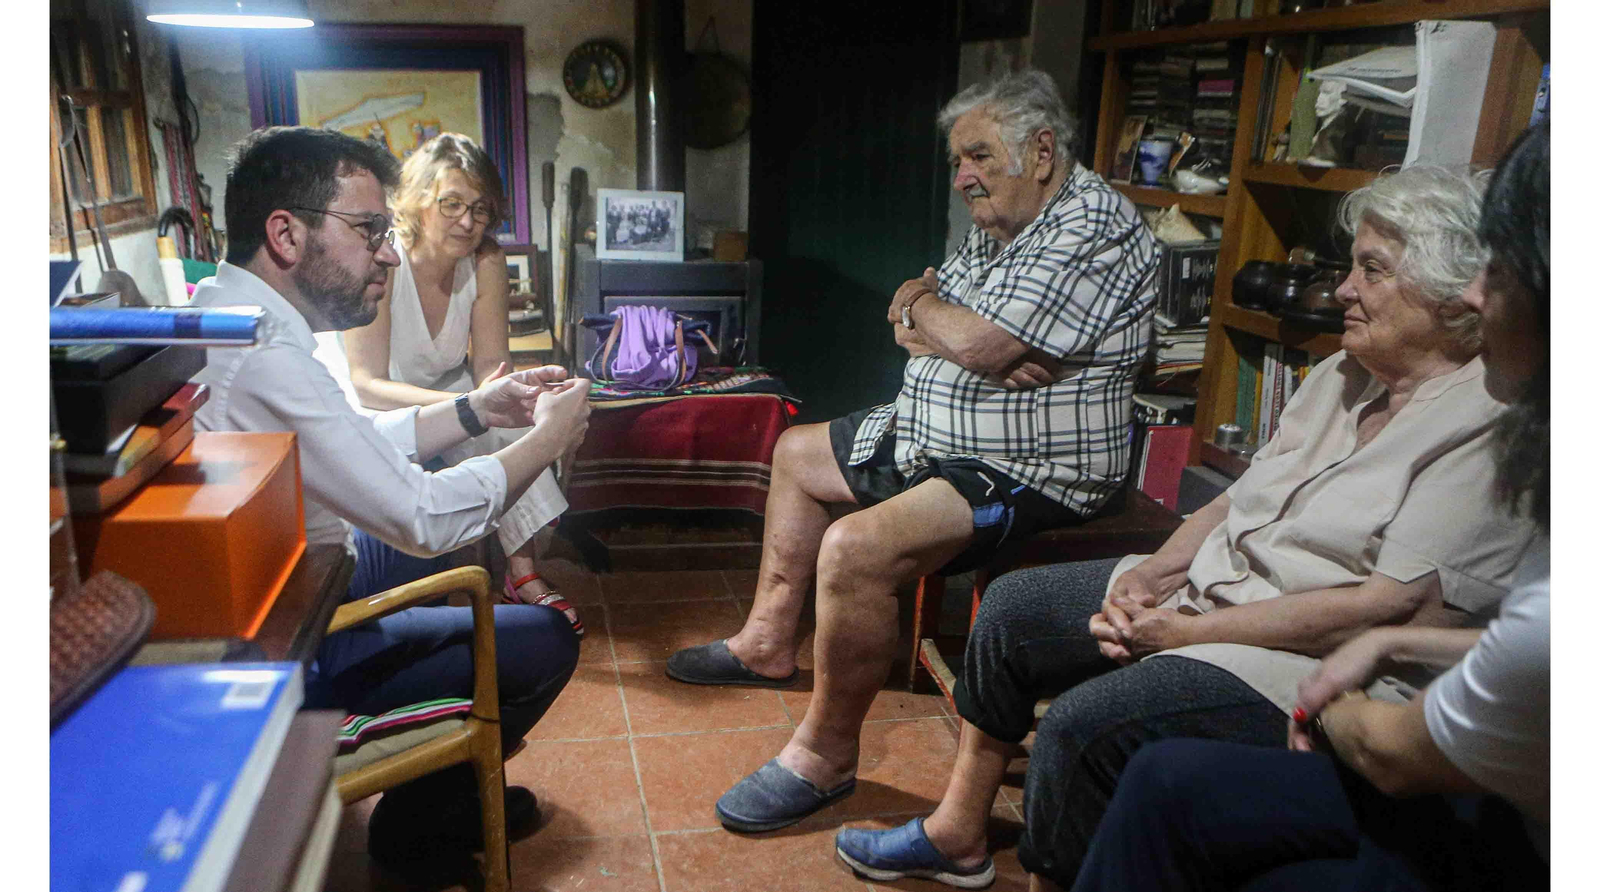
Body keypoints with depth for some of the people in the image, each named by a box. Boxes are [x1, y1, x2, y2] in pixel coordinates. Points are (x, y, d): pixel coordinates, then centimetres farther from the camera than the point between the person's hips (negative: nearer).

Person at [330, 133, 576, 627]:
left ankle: (523, 573, -16)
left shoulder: (485, 261, -12)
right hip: (374, 410, -4)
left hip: (448, 390, 4)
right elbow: (368, 385, -30)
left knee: (508, 429, -25)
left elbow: (490, 362, -10)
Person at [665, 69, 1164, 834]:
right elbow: (908, 325, 9)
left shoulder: (1092, 226, -19)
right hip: (933, 433, 11)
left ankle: (826, 754, -9)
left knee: (854, 549, -31)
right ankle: (769, 642, 31)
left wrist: (923, 307, -6)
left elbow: (976, 345, -28)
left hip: (1026, 472, -11)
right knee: (797, 453, 22)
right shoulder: (996, 226, 12)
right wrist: (952, 334, -14)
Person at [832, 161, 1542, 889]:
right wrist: (1150, 576, -4)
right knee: (1014, 605, 9)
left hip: (1326, 667, -9)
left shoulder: (1488, 426, -16)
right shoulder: (1344, 375, 11)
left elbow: (1391, 609, -23)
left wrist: (1193, 630, -19)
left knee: (1082, 725, -28)